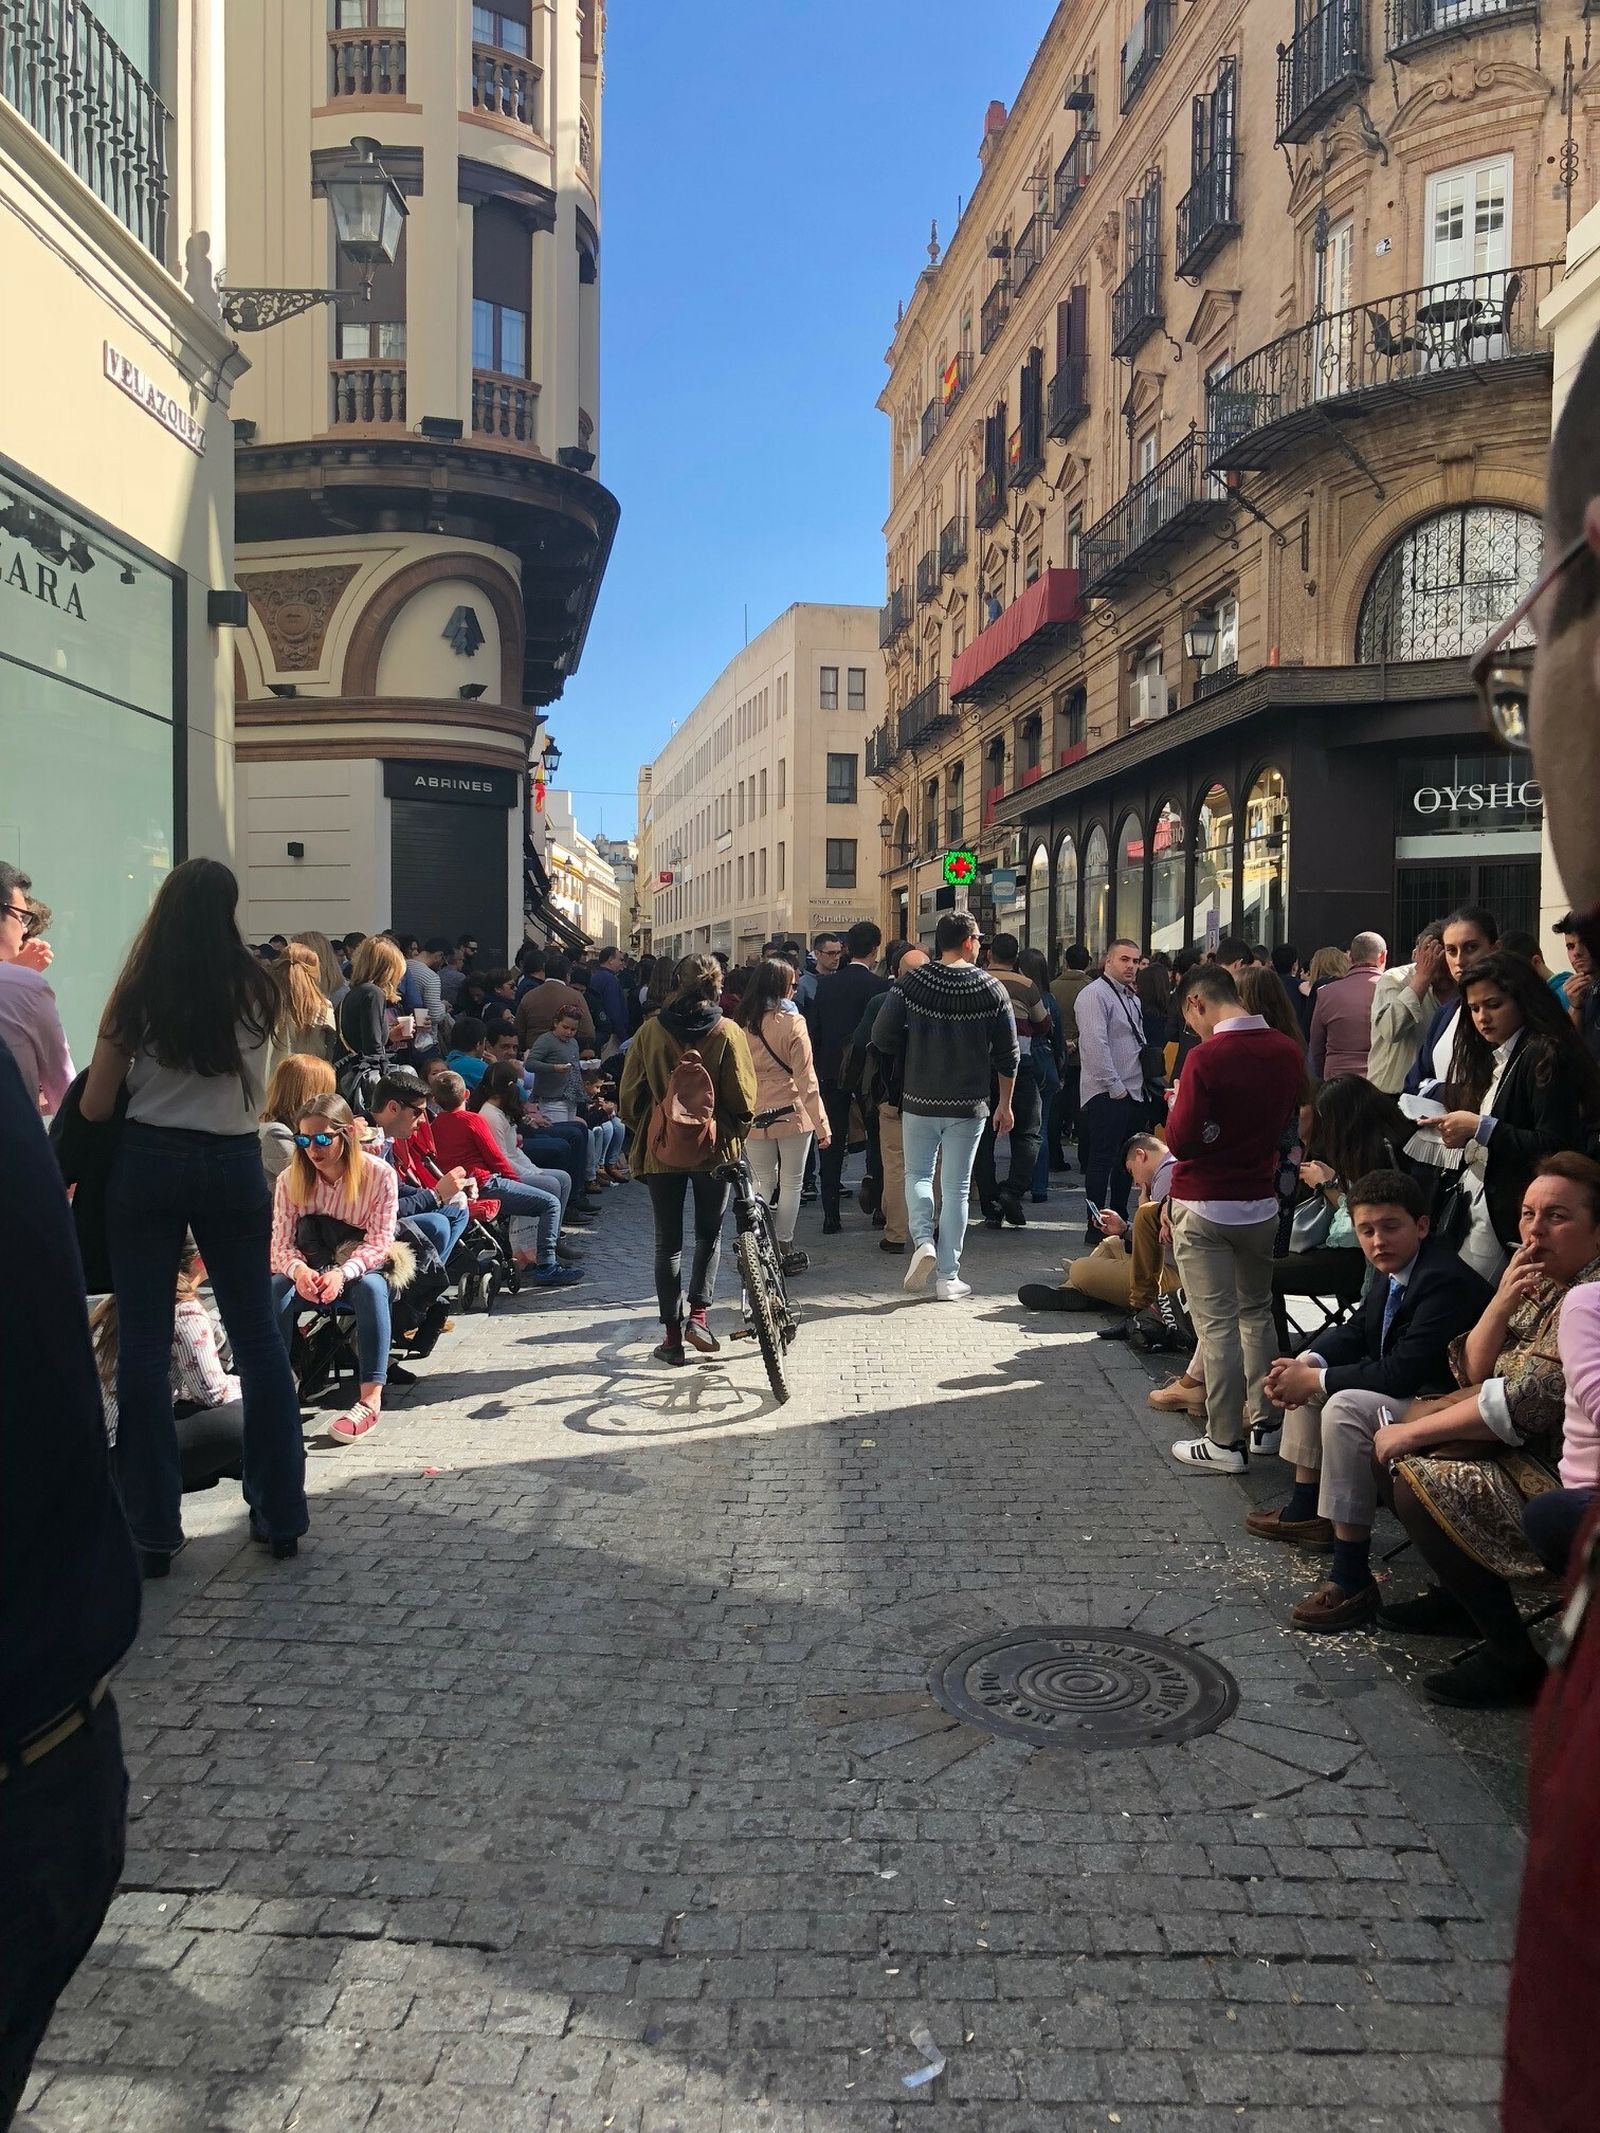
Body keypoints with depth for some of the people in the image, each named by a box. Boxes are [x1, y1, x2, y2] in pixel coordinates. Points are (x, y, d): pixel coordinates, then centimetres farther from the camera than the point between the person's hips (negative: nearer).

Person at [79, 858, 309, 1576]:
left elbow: (95, 1107, -3)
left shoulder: (138, 991, -6)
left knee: (143, 1345, 6)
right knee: (257, 1335, 9)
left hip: (149, 1164, -1)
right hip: (235, 1166, 2)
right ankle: (280, 1514, 16)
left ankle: (153, 1529, 9)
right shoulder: (256, 991, -1)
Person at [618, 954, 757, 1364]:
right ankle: (698, 1314, 4)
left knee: (668, 1242, 9)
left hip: (661, 1150, 1)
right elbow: (743, 1098, -8)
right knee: (709, 1233, 18)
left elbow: (629, 1096, -1)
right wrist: (736, 1131, 11)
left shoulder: (650, 1032, -6)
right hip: (714, 1148, 0)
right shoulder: (727, 1033, -9)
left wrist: (640, 1136, 16)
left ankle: (672, 1335, 10)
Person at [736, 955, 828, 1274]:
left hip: (753, 1116, 3)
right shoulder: (792, 1022, -11)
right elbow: (805, 1077, -12)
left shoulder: (740, 1023, 0)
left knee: (763, 1183, 14)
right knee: (791, 1184, 8)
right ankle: (784, 1250, 12)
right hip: (791, 1113, -3)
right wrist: (821, 1123, -8)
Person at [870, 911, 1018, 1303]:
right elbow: (1008, 1054, -1)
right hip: (969, 1107, 0)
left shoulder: (911, 984, -5)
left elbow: (882, 1038, -7)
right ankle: (948, 1277, 9)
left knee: (917, 1174, 18)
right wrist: (1004, 1103, 10)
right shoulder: (993, 990, -4)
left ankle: (923, 1240, -5)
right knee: (956, 1187, 7)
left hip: (919, 1101, 0)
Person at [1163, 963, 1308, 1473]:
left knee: (1216, 1322, 1)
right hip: (1261, 1202, 6)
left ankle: (1224, 1441, 7)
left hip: (1204, 1206, -6)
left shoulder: (1207, 1057, -19)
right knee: (1256, 1312, 20)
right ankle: (1265, 1419, 27)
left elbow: (1181, 1141, -19)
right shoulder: (1288, 1052, 0)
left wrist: (1179, 1103, -1)